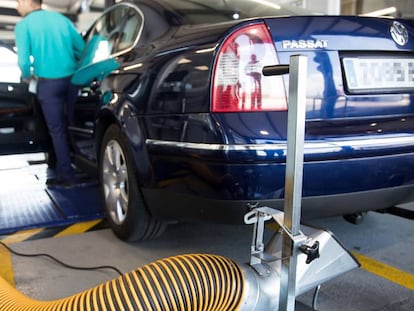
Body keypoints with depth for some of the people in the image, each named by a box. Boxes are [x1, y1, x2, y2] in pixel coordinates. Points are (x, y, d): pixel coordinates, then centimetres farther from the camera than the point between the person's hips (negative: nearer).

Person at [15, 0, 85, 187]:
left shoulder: (23, 26, -5)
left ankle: (66, 176, 10)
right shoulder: (62, 19, 8)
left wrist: (27, 77, 7)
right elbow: (82, 49, 6)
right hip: (71, 79, 4)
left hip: (49, 82, -4)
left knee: (57, 130, 5)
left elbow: (23, 60, -14)